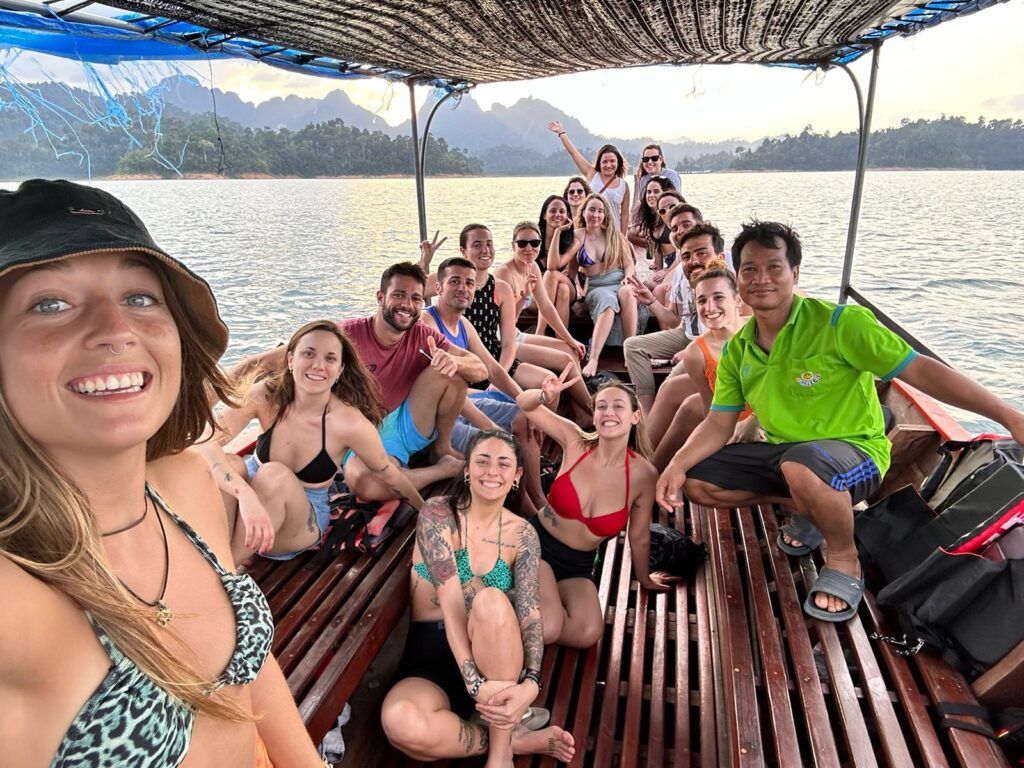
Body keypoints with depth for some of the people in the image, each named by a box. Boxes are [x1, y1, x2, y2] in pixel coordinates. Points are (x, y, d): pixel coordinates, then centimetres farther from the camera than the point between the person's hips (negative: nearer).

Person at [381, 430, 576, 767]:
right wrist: (474, 683, -30)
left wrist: (530, 684, -30)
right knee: (401, 724, -36)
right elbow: (450, 602, -20)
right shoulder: (437, 514, -10)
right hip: (430, 658, -1)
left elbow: (530, 614, -12)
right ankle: (518, 738, -11)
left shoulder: (521, 535, -1)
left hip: (497, 657, 1)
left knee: (491, 600, -34)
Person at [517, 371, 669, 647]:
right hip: (537, 545, -2)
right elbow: (525, 404, -10)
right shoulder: (576, 442, -14)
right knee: (548, 630, -25)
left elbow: (639, 537, 2)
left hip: (577, 566, 3)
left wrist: (644, 579, 17)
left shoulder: (643, 475, -14)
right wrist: (545, 395, -33)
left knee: (588, 635, -24)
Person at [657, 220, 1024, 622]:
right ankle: (809, 506, 12)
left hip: (854, 451, -6)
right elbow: (718, 424, 1)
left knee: (802, 464, -41)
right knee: (695, 481, -2)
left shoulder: (839, 323, -17)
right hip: (783, 454, 7)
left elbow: (920, 370, -20)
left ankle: (844, 560, -9)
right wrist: (677, 465, -15)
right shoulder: (736, 350, 0)